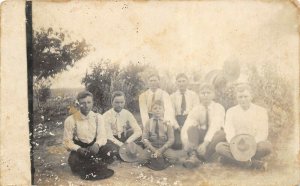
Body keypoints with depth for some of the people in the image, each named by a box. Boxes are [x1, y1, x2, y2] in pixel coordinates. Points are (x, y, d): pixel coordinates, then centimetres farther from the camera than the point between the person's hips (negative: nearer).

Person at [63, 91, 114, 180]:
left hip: (94, 147, 2)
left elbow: (102, 136, -6)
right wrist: (78, 149, -27)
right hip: (79, 149, -2)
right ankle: (99, 167, -15)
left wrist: (97, 144, -29)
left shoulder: (98, 117, -3)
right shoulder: (70, 120, -11)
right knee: (73, 161, -35)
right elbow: (67, 141, -8)